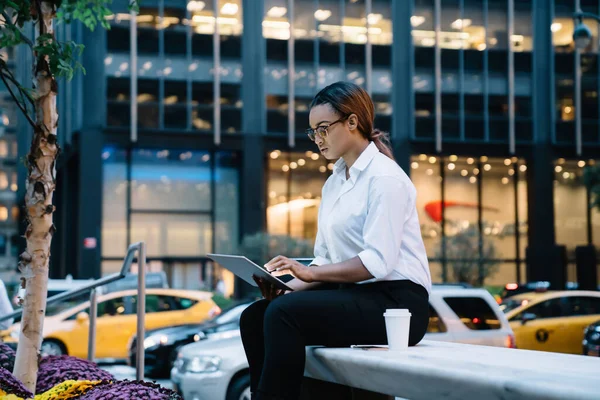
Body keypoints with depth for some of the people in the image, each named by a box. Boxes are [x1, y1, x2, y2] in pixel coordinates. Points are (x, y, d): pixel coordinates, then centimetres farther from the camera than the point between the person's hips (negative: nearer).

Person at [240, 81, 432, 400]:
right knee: (254, 315, -8)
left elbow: (378, 261, -20)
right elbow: (325, 260, 14)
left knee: (283, 312, -27)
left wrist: (310, 273, -22)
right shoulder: (333, 183, 15)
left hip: (395, 304, -8)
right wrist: (289, 285, -4)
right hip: (355, 296, 8)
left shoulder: (384, 176, -10)